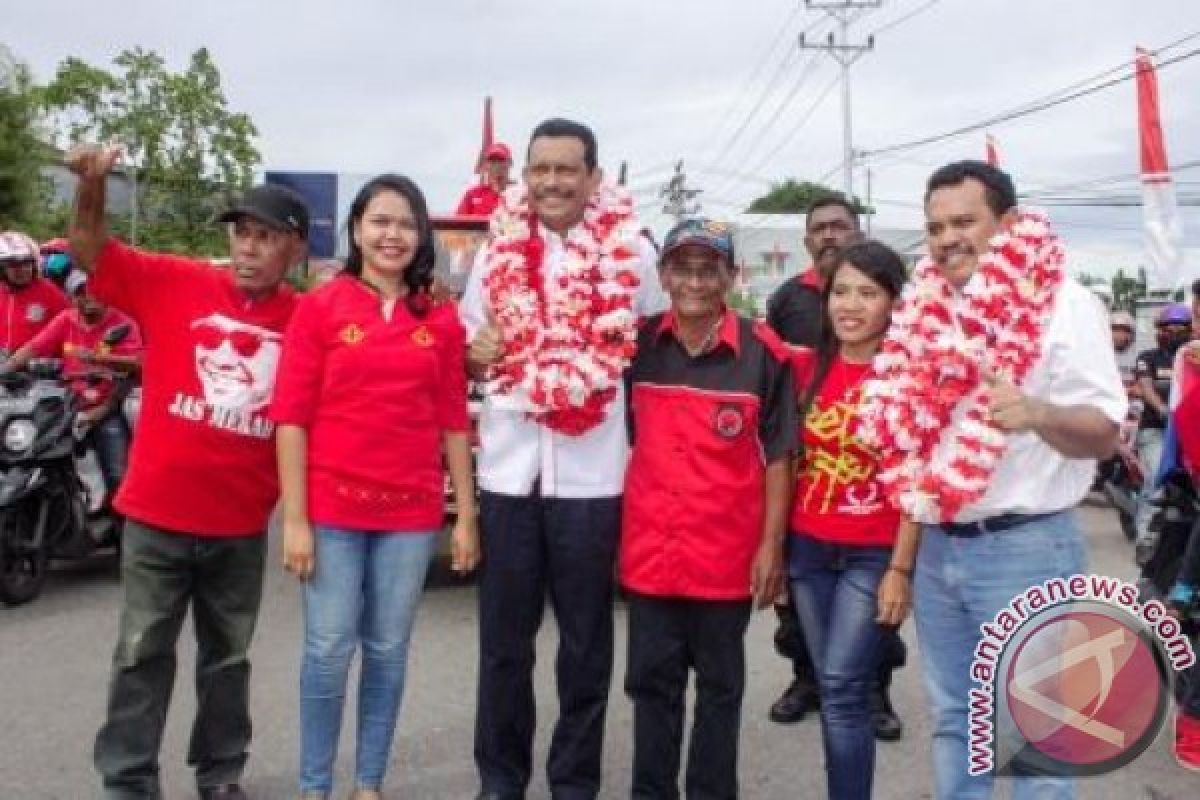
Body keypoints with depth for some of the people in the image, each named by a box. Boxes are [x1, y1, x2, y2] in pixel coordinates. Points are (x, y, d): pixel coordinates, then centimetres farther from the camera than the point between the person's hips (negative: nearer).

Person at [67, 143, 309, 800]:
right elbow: (90, 255, -4)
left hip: (242, 523, 1)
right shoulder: (173, 282, -5)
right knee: (142, 654, 10)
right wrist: (91, 186, -20)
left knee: (228, 657, 17)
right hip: (157, 512, -1)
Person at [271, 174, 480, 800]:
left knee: (388, 652, 11)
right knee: (329, 652, 4)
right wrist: (294, 518, -9)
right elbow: (292, 415, -4)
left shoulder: (442, 319, 5)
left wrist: (466, 516, 5)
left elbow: (453, 422, 7)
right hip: (332, 508, -2)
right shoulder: (319, 306, -1)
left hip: (411, 512, 2)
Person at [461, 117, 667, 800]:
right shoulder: (499, 249, 6)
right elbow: (468, 346, 14)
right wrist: (477, 354, -7)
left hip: (593, 472, -2)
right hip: (509, 467, 2)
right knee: (504, 640, 12)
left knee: (586, 641, 11)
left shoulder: (631, 251, -1)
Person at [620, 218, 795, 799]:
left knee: (719, 684, 13)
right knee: (651, 681, 13)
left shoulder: (762, 354, -8)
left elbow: (777, 458, -4)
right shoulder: (636, 345, 1)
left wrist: (772, 545, -6)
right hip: (650, 549, 3)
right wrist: (612, 534, 7)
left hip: (727, 553, -2)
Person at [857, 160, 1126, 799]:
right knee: (953, 719, 18)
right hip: (937, 546, 6)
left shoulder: (1063, 305, -9)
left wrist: (1039, 413, -33)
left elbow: (1103, 433, -13)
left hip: (1025, 547, -6)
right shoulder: (927, 311, 9)